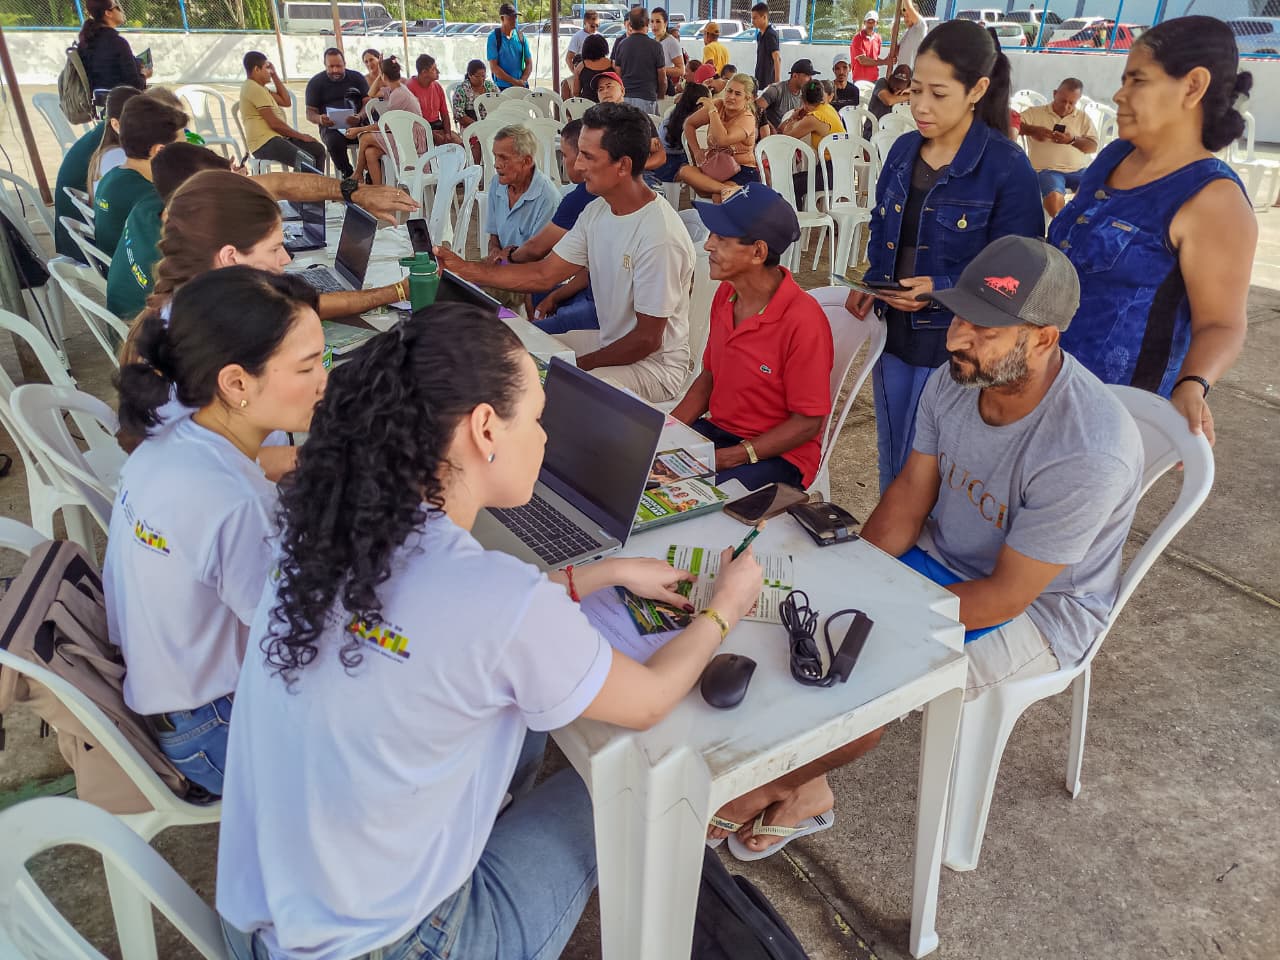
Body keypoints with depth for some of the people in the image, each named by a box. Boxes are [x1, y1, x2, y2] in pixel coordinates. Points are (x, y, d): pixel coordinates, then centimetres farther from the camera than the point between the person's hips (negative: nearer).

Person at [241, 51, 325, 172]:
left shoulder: (257, 87, 20)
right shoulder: (254, 89, -13)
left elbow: (286, 101, 19)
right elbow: (274, 123, -17)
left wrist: (274, 75, 15)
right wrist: (300, 135, -8)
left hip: (277, 137, 11)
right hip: (265, 142, -11)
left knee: (318, 149, 6)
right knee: (307, 162, -27)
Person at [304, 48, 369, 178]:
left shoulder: (356, 77, 12)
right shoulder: (315, 83, 8)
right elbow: (310, 113, 5)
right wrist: (320, 119, -22)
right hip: (331, 126, -1)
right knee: (334, 141, -37)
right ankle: (348, 174, -17)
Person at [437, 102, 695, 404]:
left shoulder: (660, 237, -27)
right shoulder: (596, 213, 1)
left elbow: (647, 339, -22)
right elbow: (543, 274, 4)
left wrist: (578, 365, -16)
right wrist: (464, 269, -2)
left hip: (655, 364, -8)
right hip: (610, 342, 9)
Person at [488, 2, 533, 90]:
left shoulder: (521, 37, 10)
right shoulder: (494, 37, -1)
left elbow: (529, 64, 10)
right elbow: (494, 67, -8)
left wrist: (522, 81, -8)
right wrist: (515, 82, -13)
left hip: (522, 87, 3)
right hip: (502, 87, -3)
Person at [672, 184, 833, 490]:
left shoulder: (802, 320, -22)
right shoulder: (726, 294, 2)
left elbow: (808, 423, -17)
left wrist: (726, 458, -21)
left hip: (778, 454, -7)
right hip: (716, 429, 7)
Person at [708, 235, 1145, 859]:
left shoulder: (1089, 454, -32)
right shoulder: (953, 380, -12)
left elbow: (1005, 596, -26)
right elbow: (911, 492, -3)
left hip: (1040, 605, -6)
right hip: (941, 555, 7)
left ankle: (761, 789, 9)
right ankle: (805, 789, 10)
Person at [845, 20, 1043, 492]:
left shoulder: (1008, 168, -14)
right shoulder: (904, 150, 4)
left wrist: (943, 290, -25)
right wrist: (870, 285, -2)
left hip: (954, 347, -6)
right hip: (893, 332, 6)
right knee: (891, 464, 20)